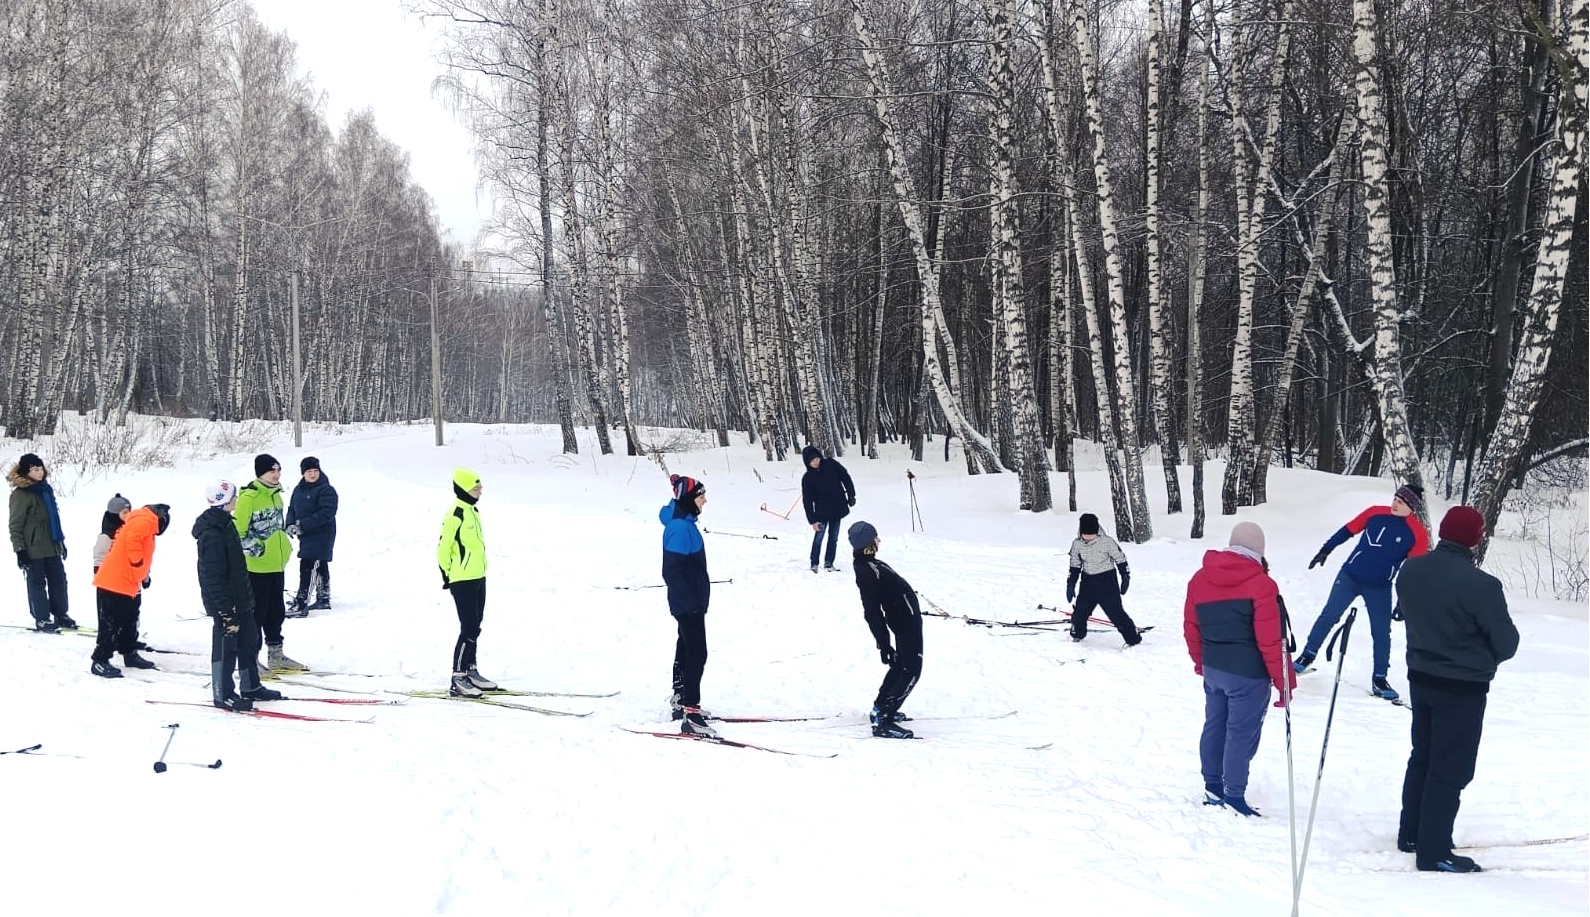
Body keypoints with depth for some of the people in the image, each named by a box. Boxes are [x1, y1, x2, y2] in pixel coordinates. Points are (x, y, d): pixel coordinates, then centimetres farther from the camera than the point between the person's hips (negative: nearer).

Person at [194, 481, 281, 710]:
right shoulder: (211, 534, -23)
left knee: (250, 640, 17)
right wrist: (226, 610, -23)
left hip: (240, 599, 10)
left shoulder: (225, 523, 9)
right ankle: (223, 695, 13)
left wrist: (247, 594, 23)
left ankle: (251, 687, 30)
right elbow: (214, 577, -24)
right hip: (224, 603, -10)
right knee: (226, 645, 1)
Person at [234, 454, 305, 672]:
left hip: (277, 564, 9)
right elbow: (237, 531, -16)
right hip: (256, 567, -9)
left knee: (276, 611, 15)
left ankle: (275, 655, 26)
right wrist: (252, 549, -23)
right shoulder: (249, 497, -15)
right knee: (257, 613, -3)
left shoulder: (275, 494, 12)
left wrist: (285, 545, 22)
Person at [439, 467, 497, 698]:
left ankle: (470, 671, 27)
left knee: (474, 628, 16)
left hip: (478, 577, 9)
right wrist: (448, 574, -9)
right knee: (469, 630, -8)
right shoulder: (455, 515, -18)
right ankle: (458, 680, -2)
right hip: (462, 581, -9)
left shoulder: (473, 510, 11)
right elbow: (443, 548, -17)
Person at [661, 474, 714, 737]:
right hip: (688, 603, -10)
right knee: (697, 654, -10)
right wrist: (687, 601, -23)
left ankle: (681, 702, 32)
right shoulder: (680, 528, -23)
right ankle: (690, 715, -9)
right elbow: (672, 571, -25)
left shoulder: (684, 522, 8)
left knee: (686, 649, 19)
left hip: (692, 600, 10)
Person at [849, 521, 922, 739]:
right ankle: (883, 721, -10)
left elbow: (874, 610, 18)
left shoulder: (867, 565, 8)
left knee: (901, 665, 25)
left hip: (905, 620, 10)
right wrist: (883, 644, -23)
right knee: (911, 671, -7)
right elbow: (872, 612, -25)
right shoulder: (868, 571, -23)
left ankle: (880, 709, 35)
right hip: (907, 622, -10)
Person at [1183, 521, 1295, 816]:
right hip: (1249, 675, -6)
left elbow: (1191, 626, 10)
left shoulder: (1200, 579, 3)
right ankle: (1234, 798, 7)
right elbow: (1271, 640, -16)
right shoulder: (1261, 584, -16)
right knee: (1241, 734, 1)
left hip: (1213, 670, 6)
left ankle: (1212, 787, 28)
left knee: (1214, 726, 17)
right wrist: (1284, 680, -7)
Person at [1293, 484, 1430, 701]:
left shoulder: (1418, 534, -9)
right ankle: (1307, 656, 15)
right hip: (1349, 576, 0)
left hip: (1379, 589, 0)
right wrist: (1325, 551, 6)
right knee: (1328, 616, 1)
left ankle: (1379, 679, 17)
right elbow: (1348, 530, 5)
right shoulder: (1375, 513, -7)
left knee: (1381, 632, 5)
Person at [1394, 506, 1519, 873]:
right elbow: (1506, 642, -14)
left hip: (1420, 677, 7)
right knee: (1450, 770, 4)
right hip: (1464, 688, -7)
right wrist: (1483, 657, 7)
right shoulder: (1481, 585, -25)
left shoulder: (1410, 570, -6)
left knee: (1421, 758, 21)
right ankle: (1433, 853, 11)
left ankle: (1410, 835, 33)